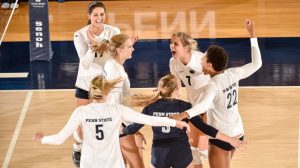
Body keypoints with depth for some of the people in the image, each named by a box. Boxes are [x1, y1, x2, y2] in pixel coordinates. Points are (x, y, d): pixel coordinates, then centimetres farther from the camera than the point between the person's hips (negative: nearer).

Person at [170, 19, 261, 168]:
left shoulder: (213, 85, -25)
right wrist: (252, 34, 13)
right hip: (238, 133, 8)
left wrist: (183, 115, -64)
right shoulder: (233, 74, -5)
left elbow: (204, 105, -46)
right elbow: (256, 63, 10)